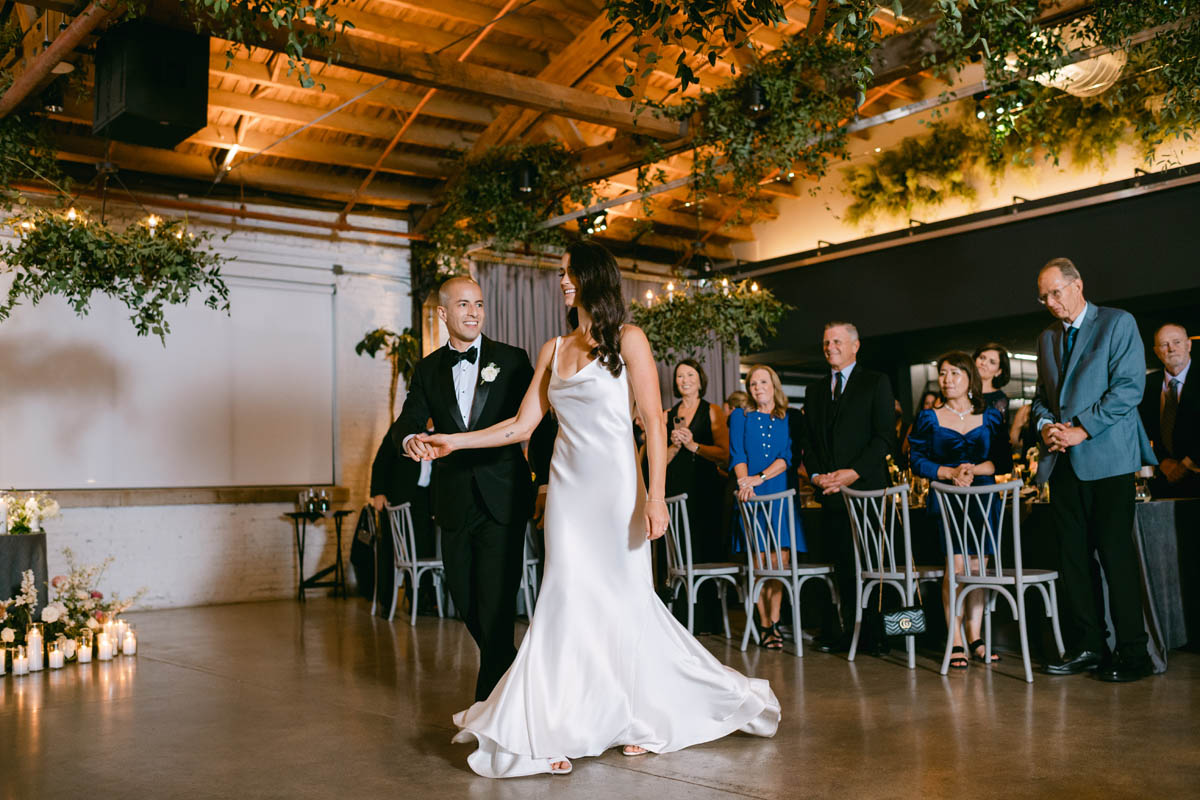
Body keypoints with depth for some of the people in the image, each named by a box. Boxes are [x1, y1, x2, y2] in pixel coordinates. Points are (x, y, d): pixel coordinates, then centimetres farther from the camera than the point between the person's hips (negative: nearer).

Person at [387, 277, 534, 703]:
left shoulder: (512, 360, 1)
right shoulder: (428, 369, 9)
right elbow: (407, 420, -2)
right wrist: (411, 439, -24)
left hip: (502, 499, -4)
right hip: (455, 502, 4)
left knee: (496, 602, -7)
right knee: (465, 601, 13)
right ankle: (509, 670, 37)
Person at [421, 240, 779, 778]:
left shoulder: (627, 340, -2)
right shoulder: (554, 350, 12)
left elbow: (654, 422, -8)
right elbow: (522, 424, 12)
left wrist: (655, 496, -16)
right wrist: (455, 442, 5)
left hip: (614, 486, -4)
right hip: (567, 487, 4)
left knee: (624, 600, 2)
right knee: (569, 601, 2)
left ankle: (647, 717, 21)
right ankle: (556, 731, 8)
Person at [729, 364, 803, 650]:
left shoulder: (789, 419, 11)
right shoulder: (741, 417, 12)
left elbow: (788, 456, 0)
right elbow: (737, 455, 2)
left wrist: (761, 477, -14)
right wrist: (745, 484, -15)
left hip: (780, 493, 1)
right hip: (752, 496, 0)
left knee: (780, 558, -6)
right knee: (759, 559, -5)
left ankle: (774, 620, 0)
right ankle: (765, 623, 0)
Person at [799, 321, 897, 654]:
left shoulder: (876, 383, 4)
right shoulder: (814, 390, 19)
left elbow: (885, 438, -4)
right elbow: (809, 440, 18)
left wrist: (854, 472, -13)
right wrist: (816, 474, 0)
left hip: (866, 487, -4)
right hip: (830, 490, 4)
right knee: (841, 564, 2)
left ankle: (872, 634, 2)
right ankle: (842, 631, 6)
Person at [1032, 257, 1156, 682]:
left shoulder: (1118, 323, 0)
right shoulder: (1047, 338, 19)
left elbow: (1129, 388, -10)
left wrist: (1080, 430, -14)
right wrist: (1045, 425, 2)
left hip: (1107, 457, -6)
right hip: (1063, 462, 6)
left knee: (1116, 554, -6)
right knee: (1072, 556, 5)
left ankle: (1132, 653, 2)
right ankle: (1085, 646, 12)